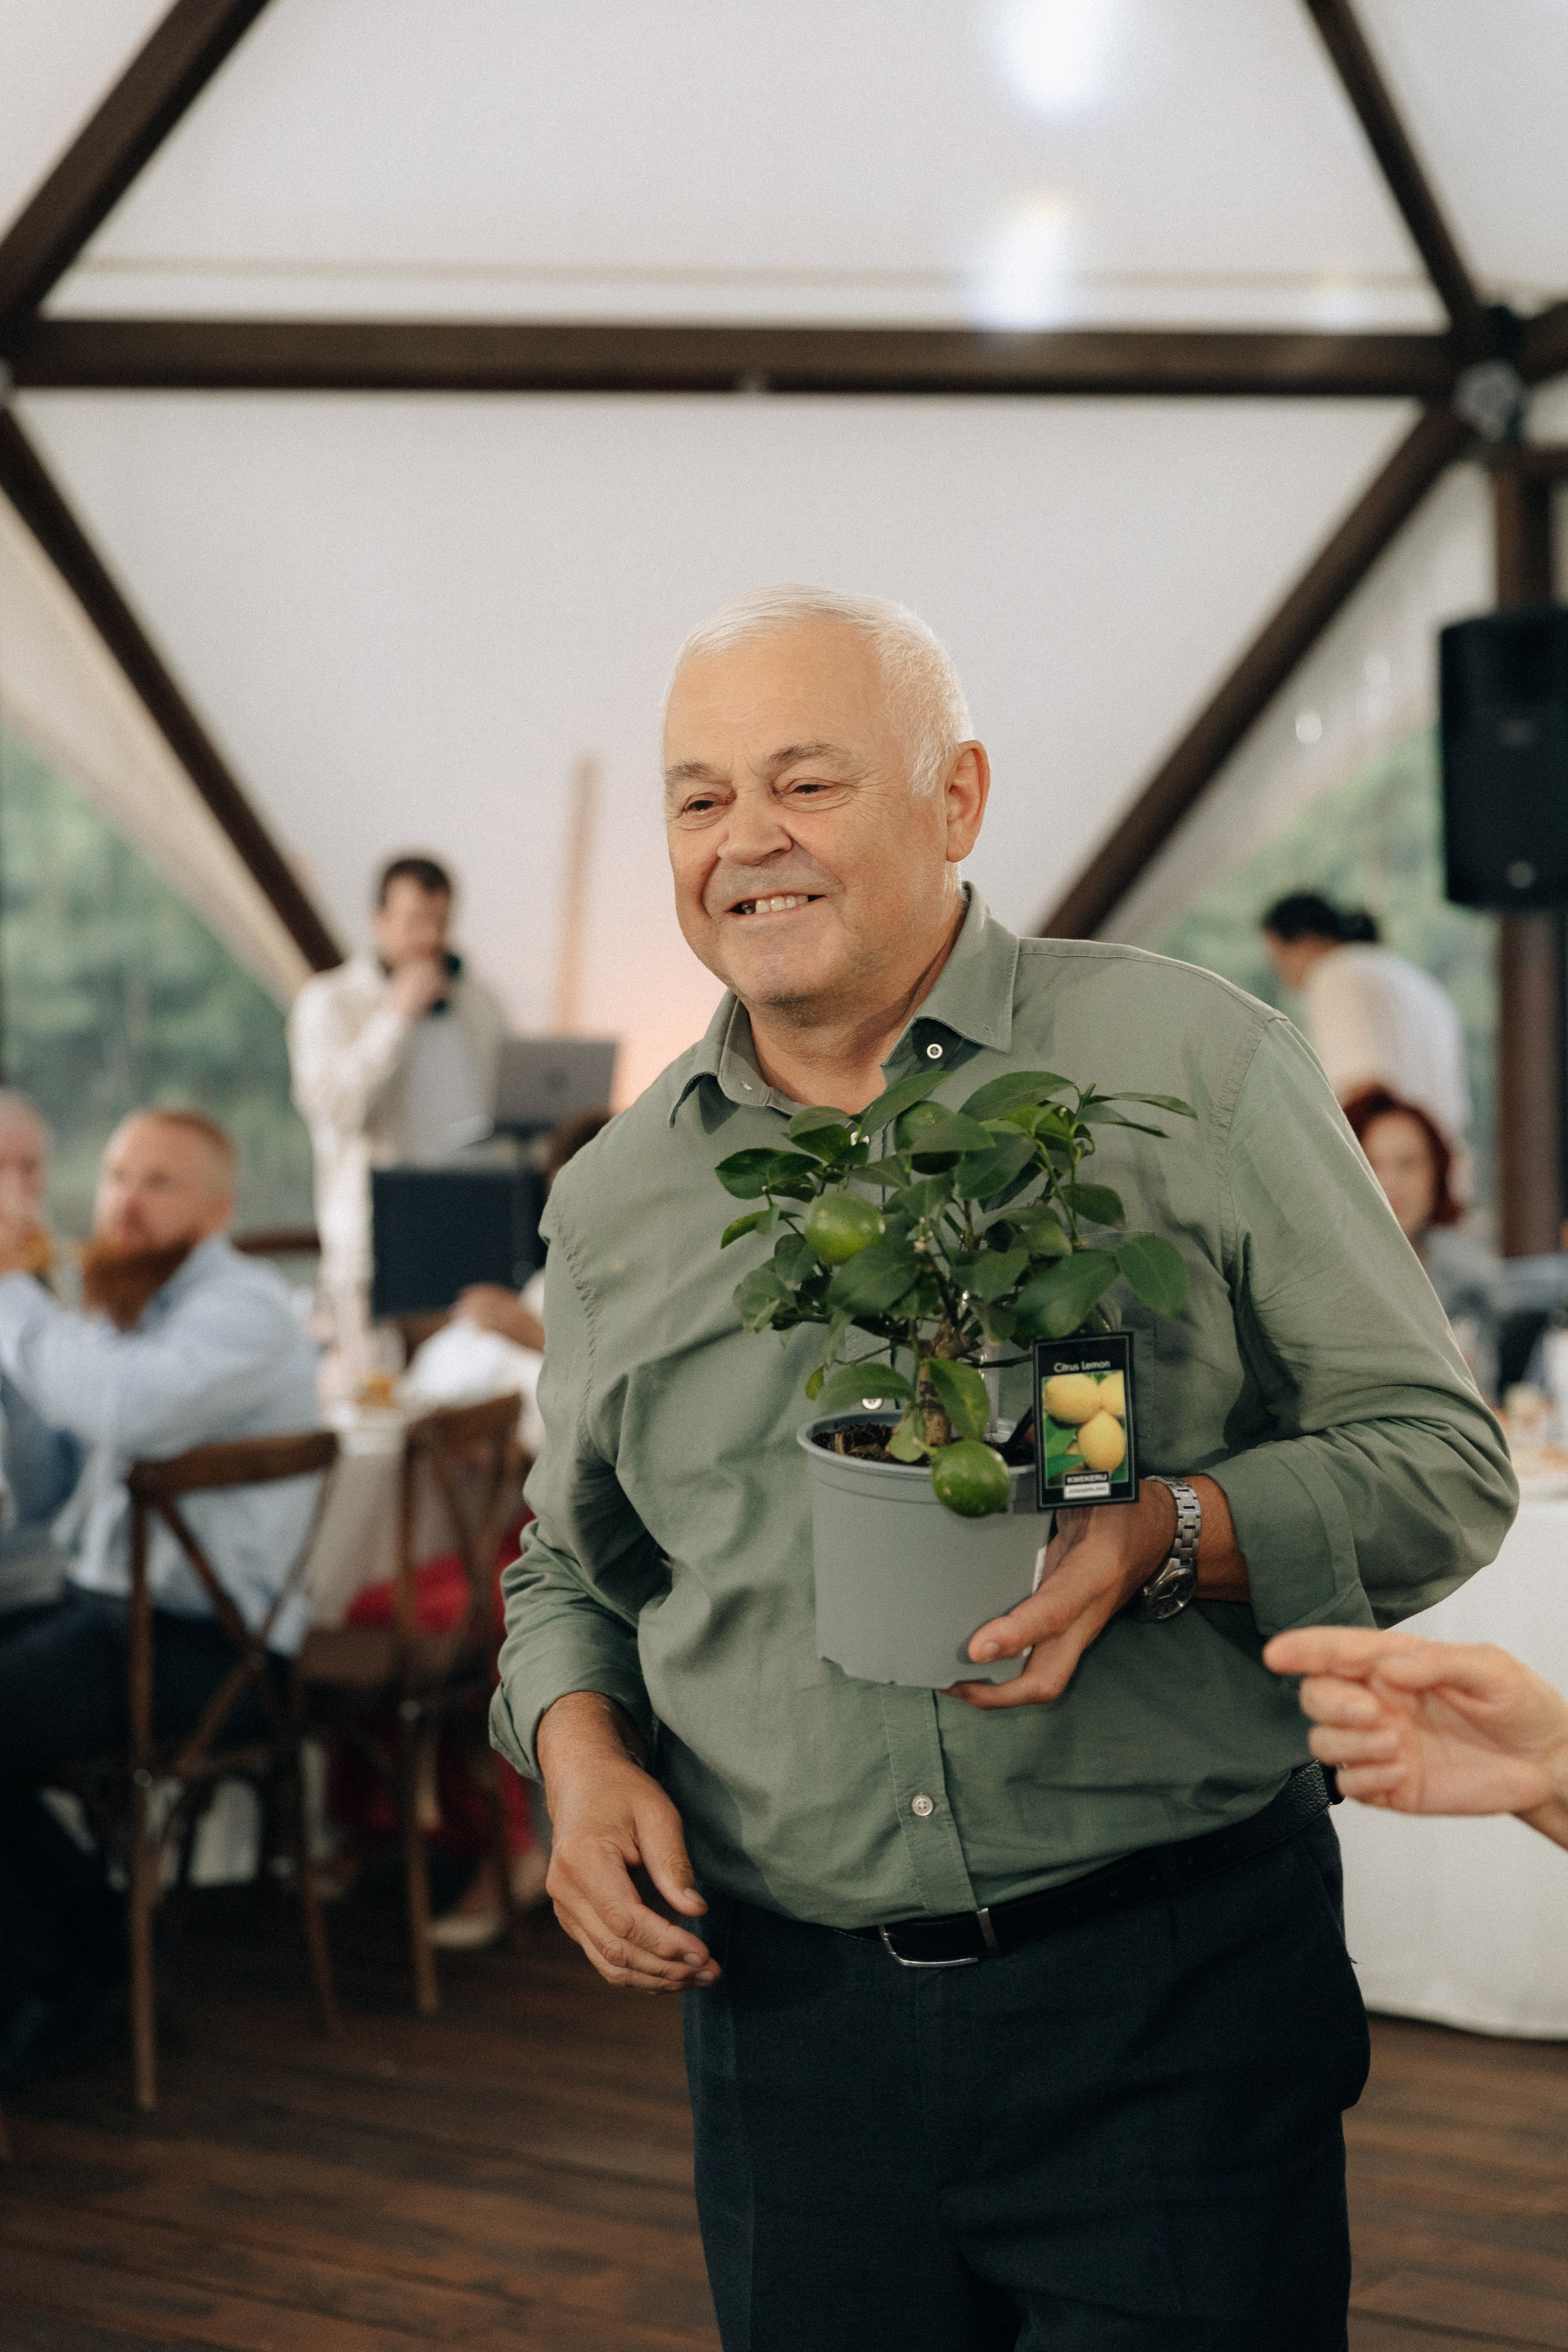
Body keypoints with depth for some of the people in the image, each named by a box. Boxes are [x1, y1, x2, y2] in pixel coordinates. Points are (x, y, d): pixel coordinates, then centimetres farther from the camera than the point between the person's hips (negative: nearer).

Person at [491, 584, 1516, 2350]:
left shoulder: (1189, 1065, -2)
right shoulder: (615, 1198, 9)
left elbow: (1440, 1460, -2)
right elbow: (571, 1565, 22)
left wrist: (1164, 1534, -19)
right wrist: (581, 1750, 1)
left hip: (1178, 2003, -3)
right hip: (792, 2010, 3)